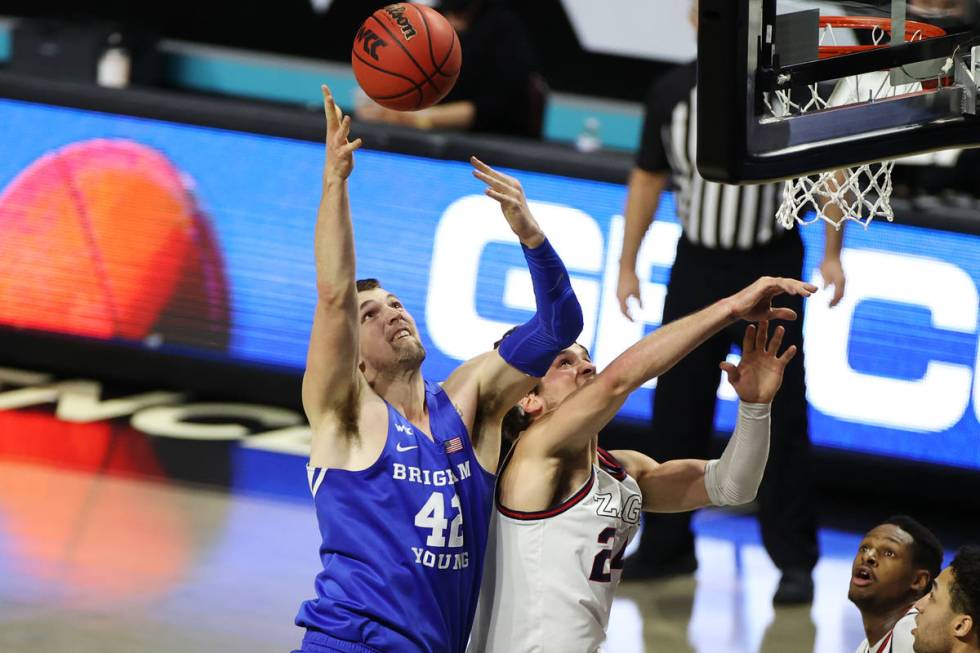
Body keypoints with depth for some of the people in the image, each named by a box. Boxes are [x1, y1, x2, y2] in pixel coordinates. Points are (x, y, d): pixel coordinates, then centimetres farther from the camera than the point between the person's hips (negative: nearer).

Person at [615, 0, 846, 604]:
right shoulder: (671, 94, 1)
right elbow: (648, 179, 11)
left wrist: (833, 254, -5)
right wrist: (628, 265, 10)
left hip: (772, 269, -3)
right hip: (698, 265, 3)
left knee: (781, 414, -4)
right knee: (677, 410, 6)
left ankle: (796, 560, 2)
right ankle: (667, 547, 18)